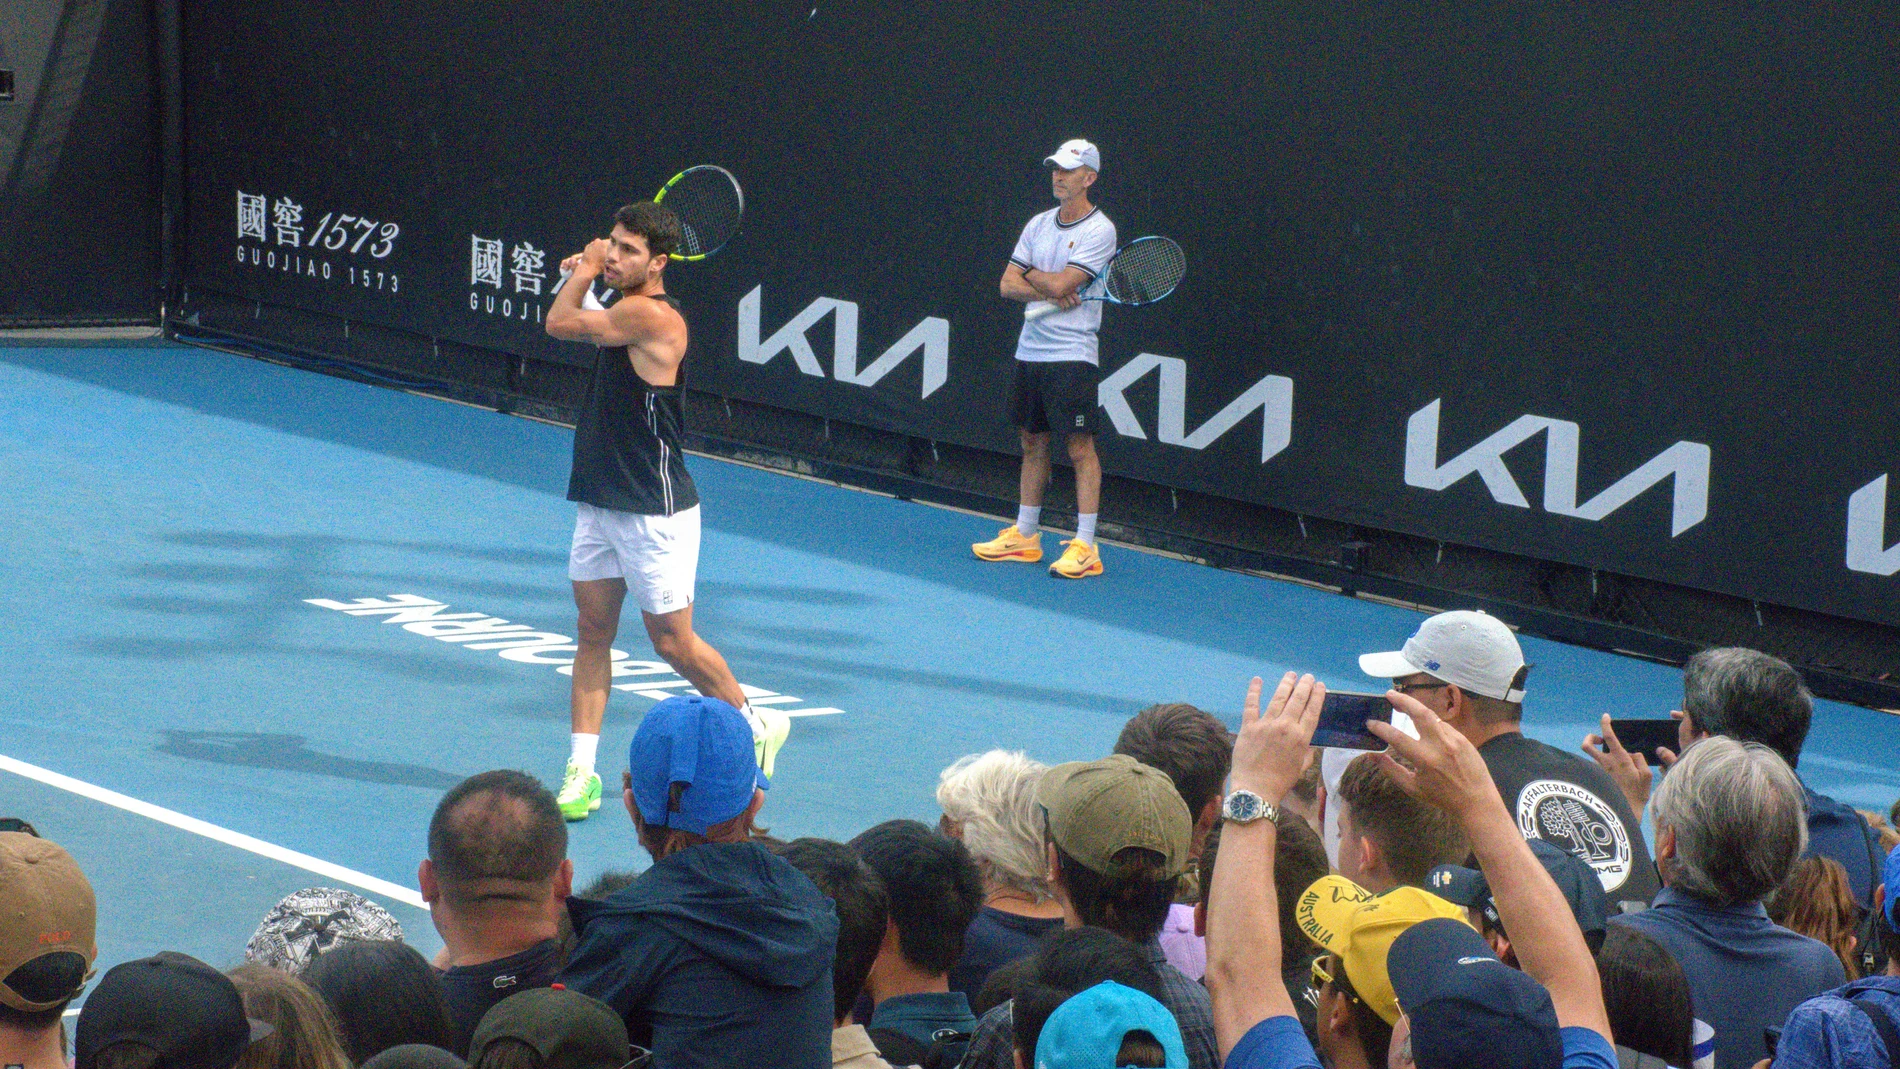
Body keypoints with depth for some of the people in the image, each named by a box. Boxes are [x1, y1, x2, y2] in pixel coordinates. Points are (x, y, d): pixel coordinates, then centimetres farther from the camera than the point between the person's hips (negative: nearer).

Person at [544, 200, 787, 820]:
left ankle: (755, 724, 24)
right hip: (600, 504, 9)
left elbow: (560, 324, -15)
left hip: (655, 513, -9)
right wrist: (584, 273, 14)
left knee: (672, 641, 2)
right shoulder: (623, 309, 7)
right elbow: (577, 325, 31)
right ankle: (581, 775, 6)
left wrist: (584, 270, 1)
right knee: (593, 633, 6)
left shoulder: (653, 316, -21)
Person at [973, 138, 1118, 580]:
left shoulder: (1098, 230, -9)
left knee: (1080, 445, -7)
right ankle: (1024, 536, 21)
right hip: (1030, 349, 7)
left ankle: (1085, 547, -7)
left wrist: (1032, 274, 1)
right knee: (1032, 443, 13)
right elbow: (1008, 285, 6)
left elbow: (1061, 283, -18)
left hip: (1072, 355, -7)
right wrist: (1050, 292, -11)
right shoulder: (1039, 225, 11)